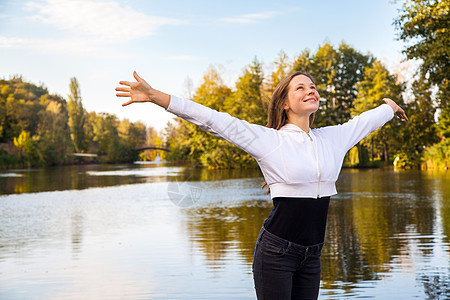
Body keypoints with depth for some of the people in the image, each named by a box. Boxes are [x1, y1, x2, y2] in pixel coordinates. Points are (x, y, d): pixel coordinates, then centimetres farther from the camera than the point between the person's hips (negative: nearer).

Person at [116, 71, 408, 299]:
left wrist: (390, 106, 46)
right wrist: (154, 95, -18)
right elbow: (212, 120, -13)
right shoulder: (268, 140, -7)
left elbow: (364, 121, 28)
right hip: (276, 252, -5)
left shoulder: (333, 137, 9)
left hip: (311, 255, 5)